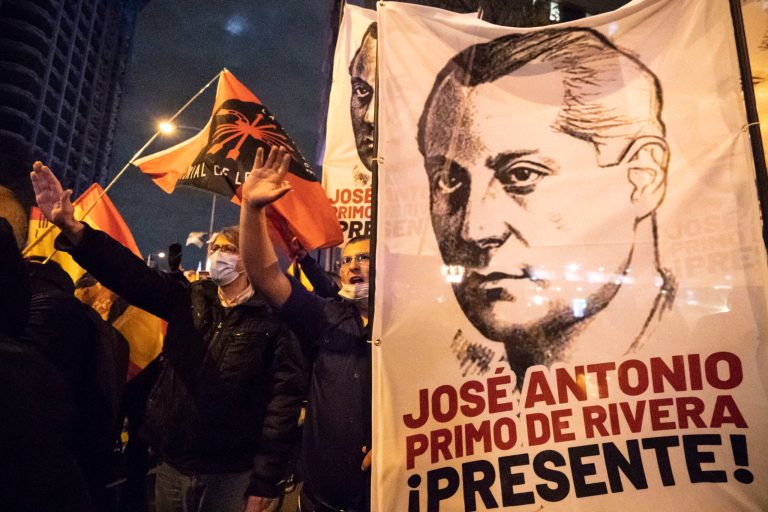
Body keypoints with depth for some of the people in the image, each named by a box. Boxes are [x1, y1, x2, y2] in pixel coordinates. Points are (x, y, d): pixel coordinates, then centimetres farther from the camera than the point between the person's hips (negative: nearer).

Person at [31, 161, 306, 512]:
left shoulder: (271, 318, -10)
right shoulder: (187, 301, 3)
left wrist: (264, 481, -17)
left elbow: (285, 395, -15)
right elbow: (131, 272, -8)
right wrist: (71, 228, -22)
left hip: (233, 474, -4)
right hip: (172, 464, 4)